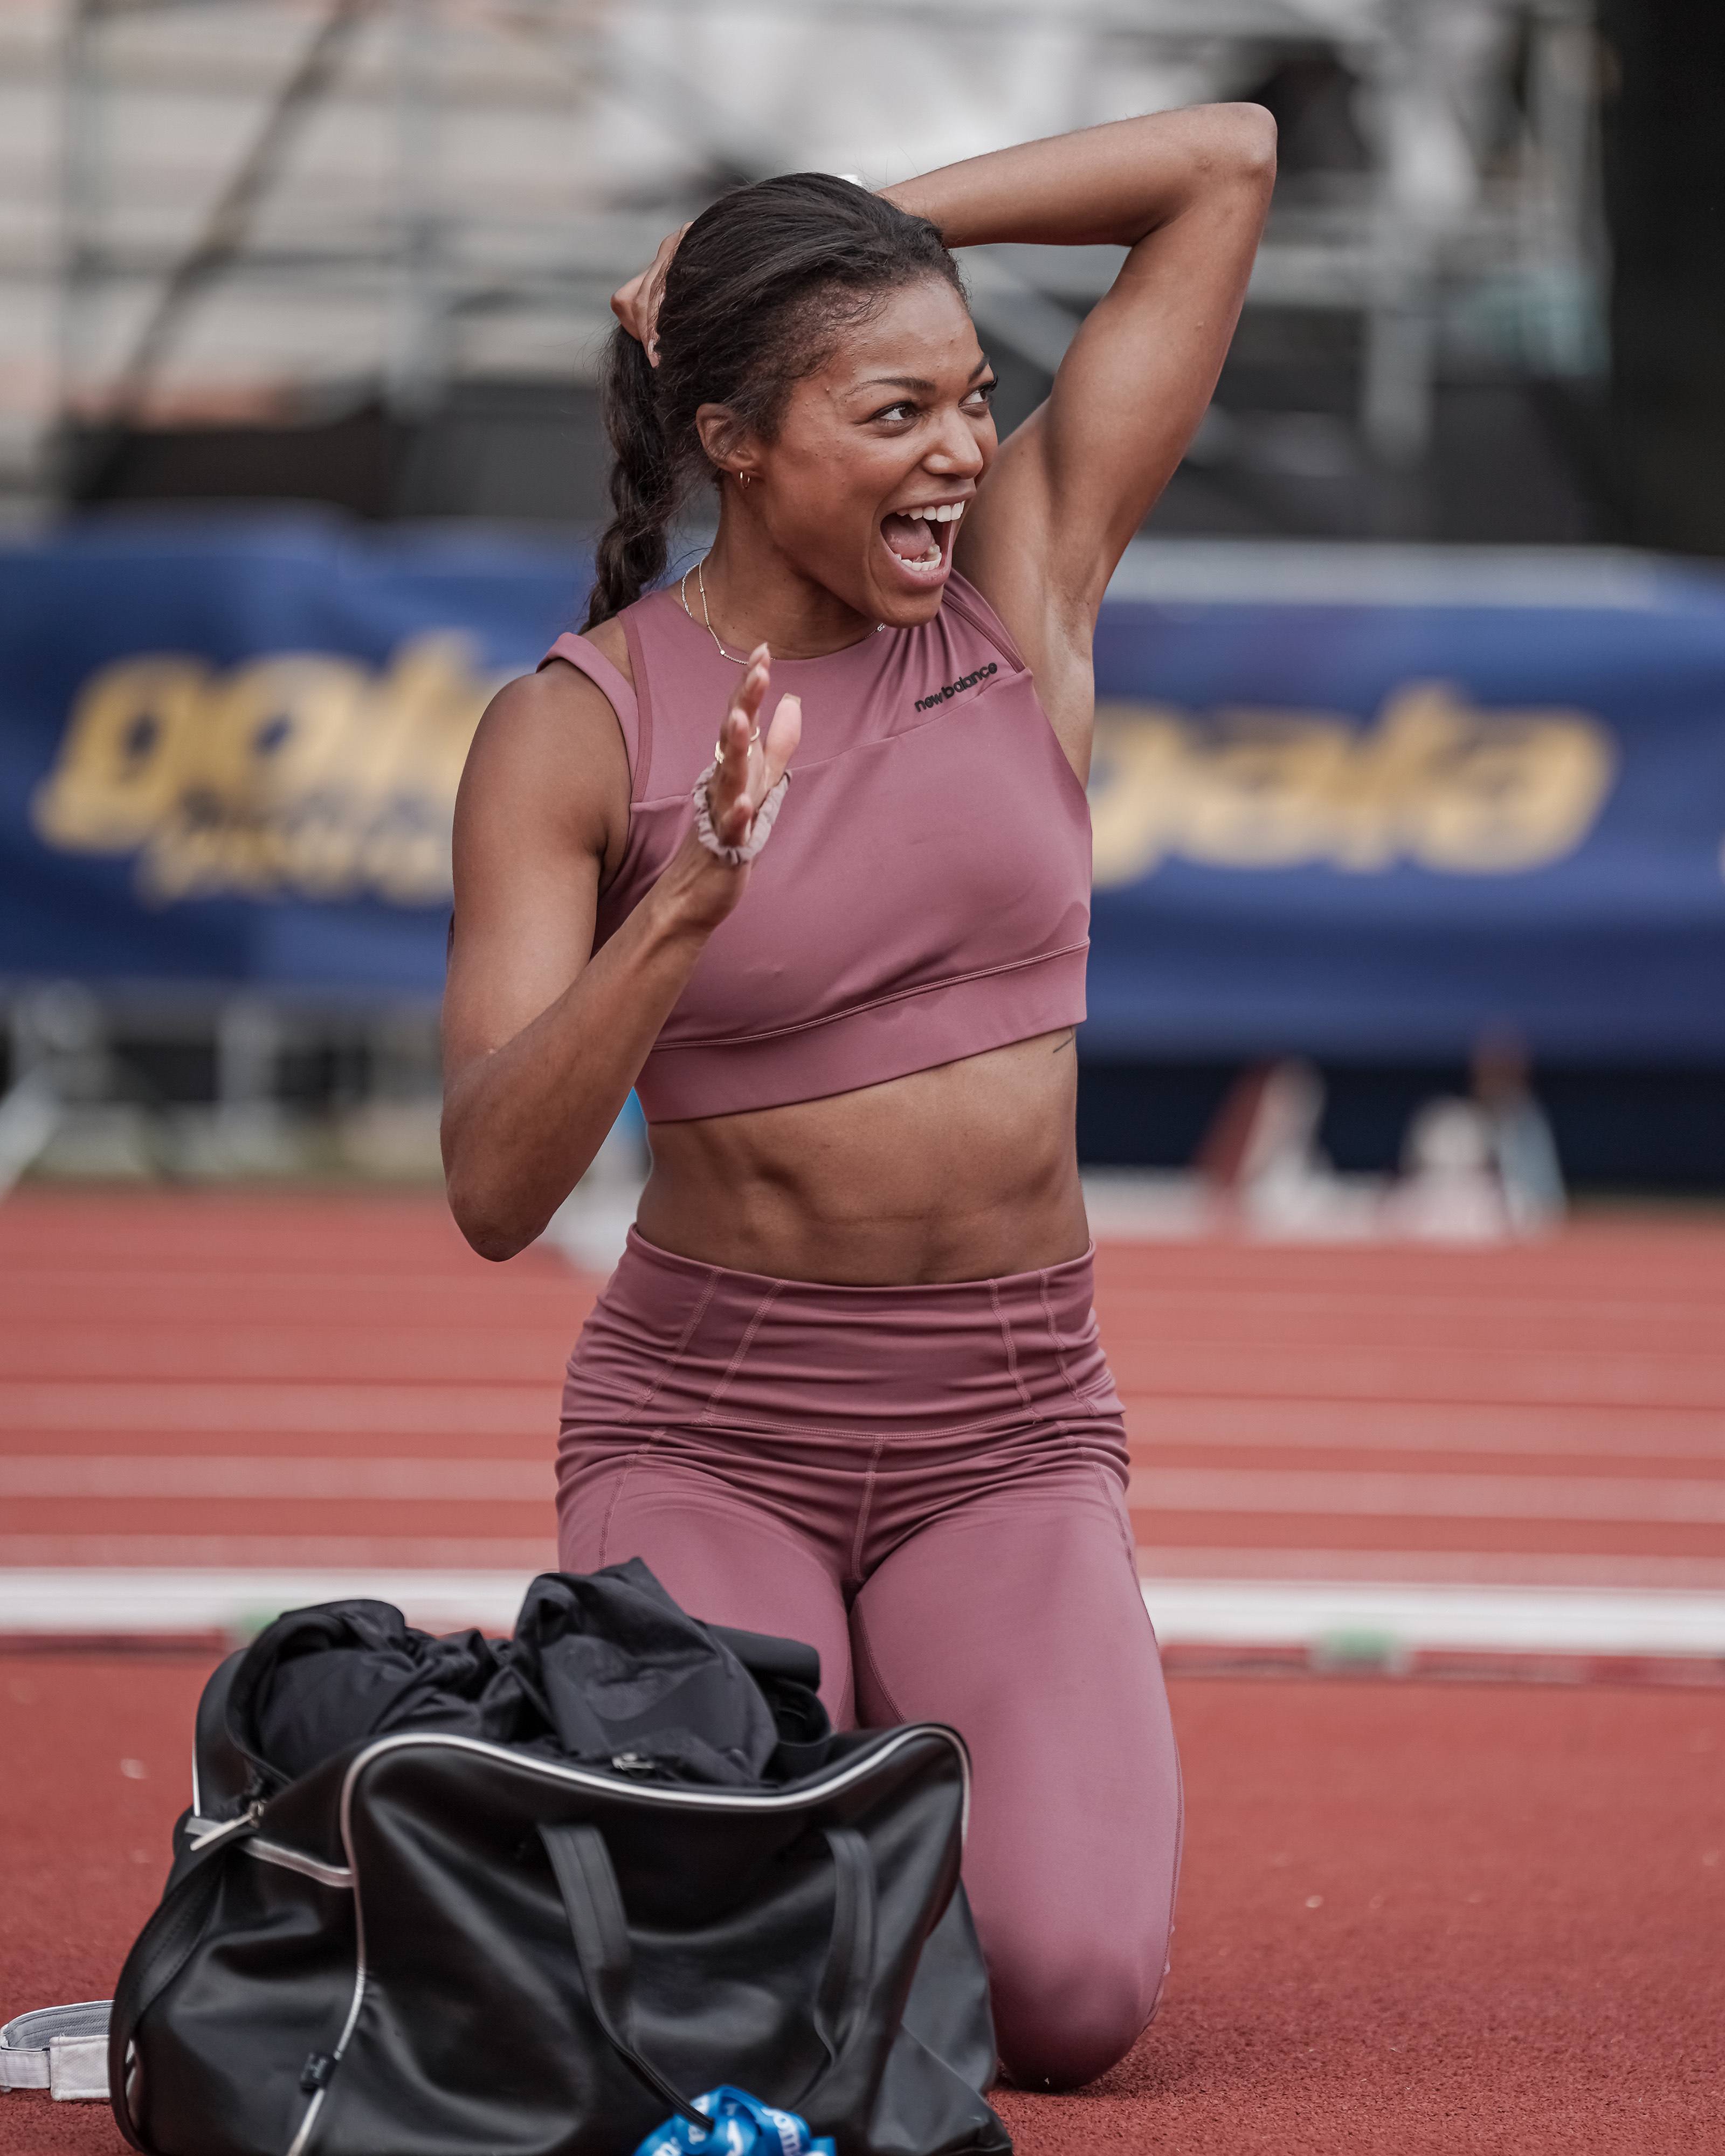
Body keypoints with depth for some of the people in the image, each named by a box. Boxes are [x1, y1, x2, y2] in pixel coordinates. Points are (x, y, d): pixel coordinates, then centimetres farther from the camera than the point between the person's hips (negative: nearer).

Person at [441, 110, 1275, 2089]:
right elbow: (494, 1189, -17)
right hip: (704, 1425, -2)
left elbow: (1228, 159, 1)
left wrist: (861, 225, -2)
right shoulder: (573, 733, -8)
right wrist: (687, 906, -31)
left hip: (1011, 1439, 2)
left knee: (1071, 1997, -21)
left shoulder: (1020, 588, 1)